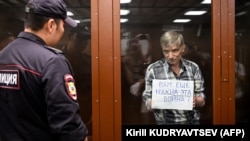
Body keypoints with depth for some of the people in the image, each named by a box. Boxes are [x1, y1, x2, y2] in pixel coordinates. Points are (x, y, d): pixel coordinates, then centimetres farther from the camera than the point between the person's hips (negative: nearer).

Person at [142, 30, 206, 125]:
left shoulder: (193, 67, 2)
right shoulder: (153, 69, -4)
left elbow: (202, 101, 6)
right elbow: (149, 105, -1)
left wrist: (195, 100, -15)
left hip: (192, 121, 4)